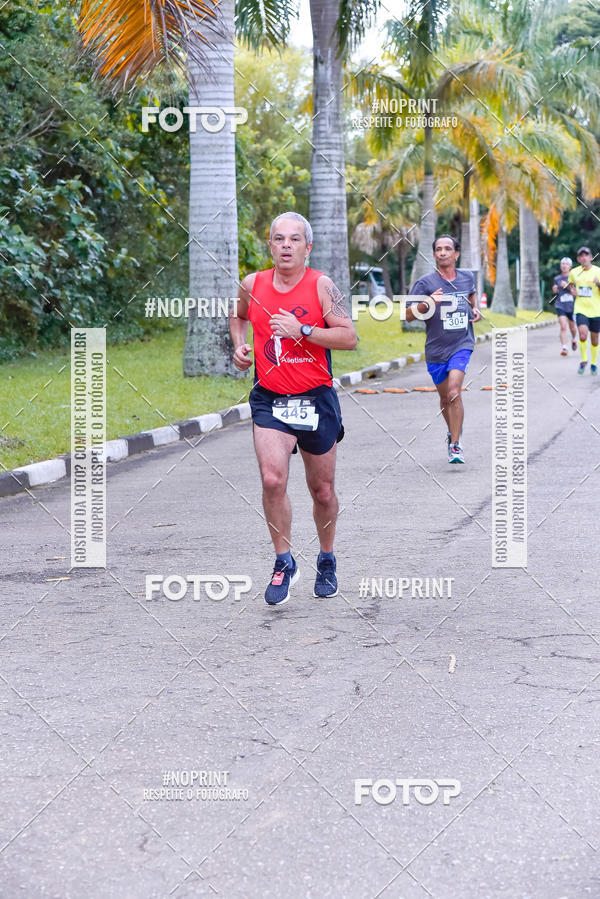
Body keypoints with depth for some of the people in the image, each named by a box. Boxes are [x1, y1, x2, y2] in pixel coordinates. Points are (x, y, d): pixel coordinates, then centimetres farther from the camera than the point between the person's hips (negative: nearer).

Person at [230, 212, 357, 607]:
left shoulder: (321, 285, -8)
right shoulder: (252, 285, 1)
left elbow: (349, 337, -13)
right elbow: (239, 316, 24)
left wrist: (302, 330, -22)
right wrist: (240, 344, 5)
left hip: (316, 398, -1)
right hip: (269, 399, 1)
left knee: (322, 490, 11)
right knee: (273, 479, -18)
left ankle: (327, 562, 34)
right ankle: (284, 564, -2)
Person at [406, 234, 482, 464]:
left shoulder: (467, 278, 5)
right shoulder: (425, 283, -6)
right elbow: (409, 315, -10)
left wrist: (475, 308, 10)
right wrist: (427, 303, -28)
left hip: (462, 344, -1)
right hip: (436, 349, 1)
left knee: (454, 392, -19)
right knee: (445, 397, 14)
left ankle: (455, 445, -14)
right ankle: (453, 431, 42)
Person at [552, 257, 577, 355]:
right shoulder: (557, 279, 5)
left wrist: (567, 285, -22)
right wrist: (555, 290, -2)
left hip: (572, 306, 0)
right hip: (560, 306, 0)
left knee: (572, 327, 16)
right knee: (563, 326, -18)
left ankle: (573, 339, 49)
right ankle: (564, 348, -21)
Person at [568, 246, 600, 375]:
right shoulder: (574, 272, 3)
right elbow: (570, 283, 25)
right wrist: (572, 290, 4)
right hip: (581, 310, 0)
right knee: (583, 335, -19)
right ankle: (583, 361, 1)